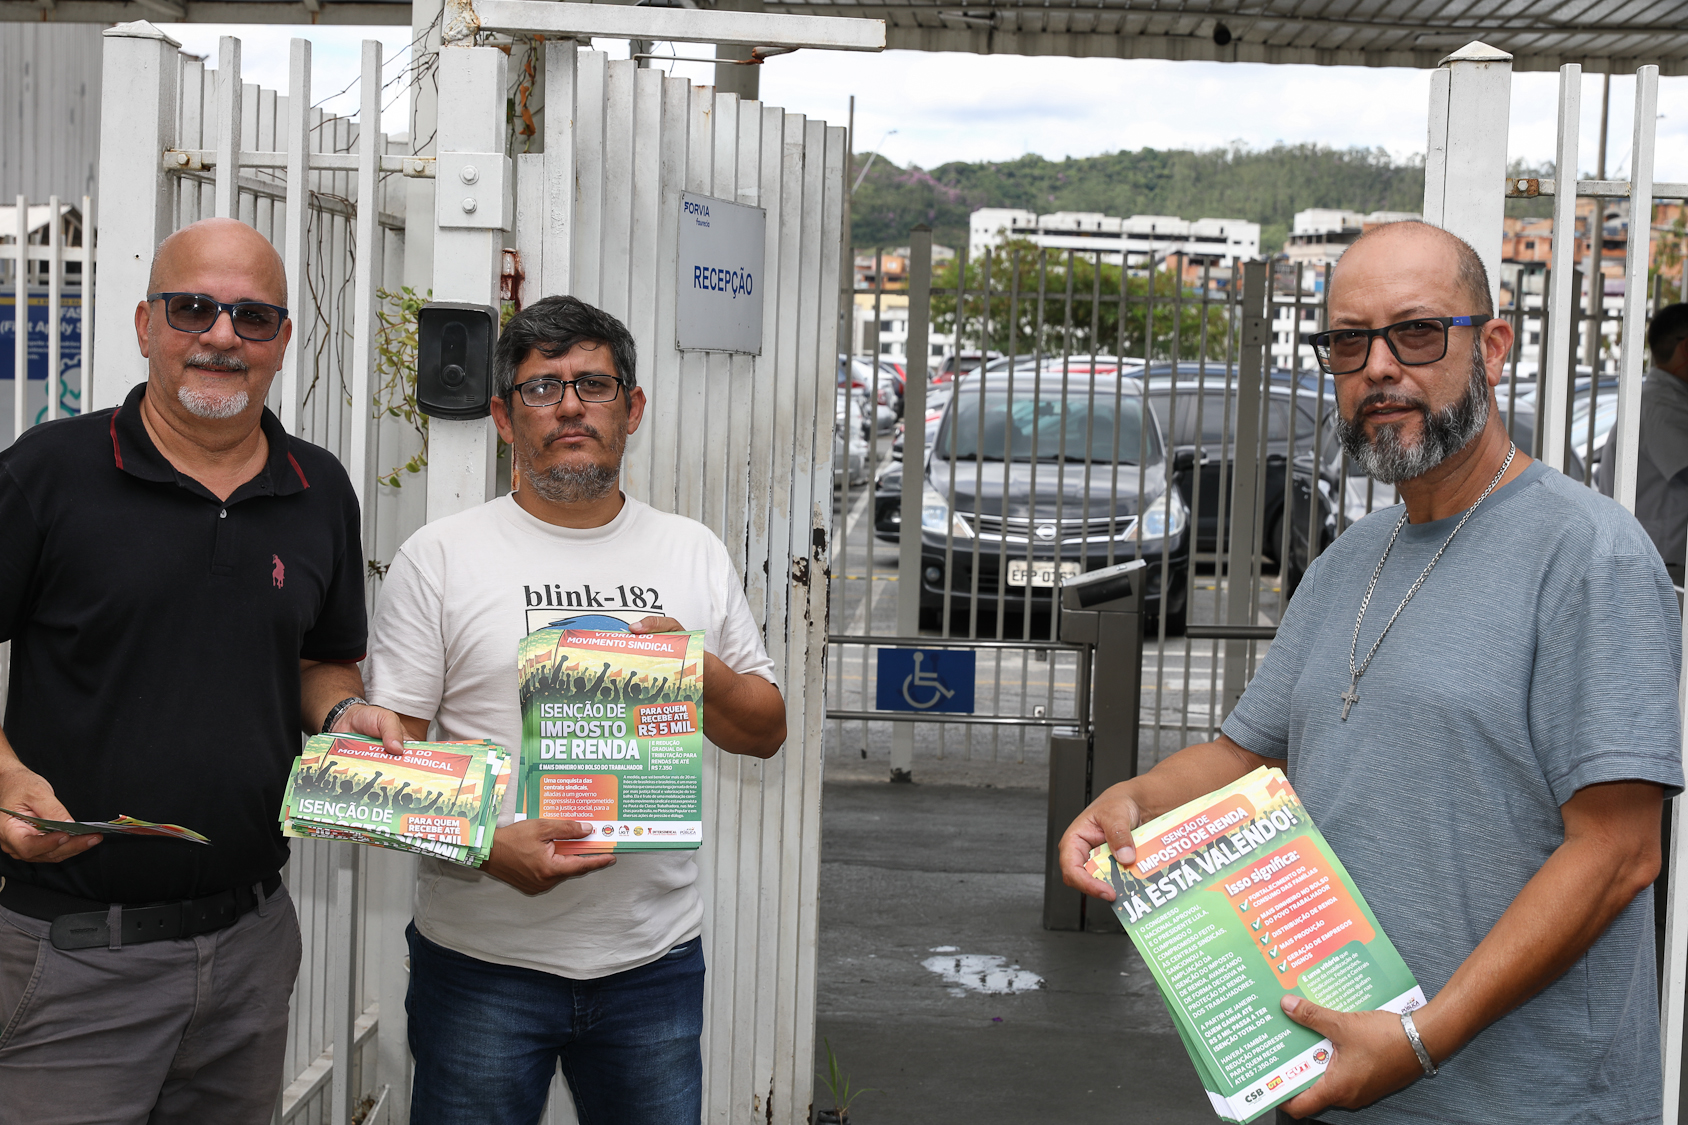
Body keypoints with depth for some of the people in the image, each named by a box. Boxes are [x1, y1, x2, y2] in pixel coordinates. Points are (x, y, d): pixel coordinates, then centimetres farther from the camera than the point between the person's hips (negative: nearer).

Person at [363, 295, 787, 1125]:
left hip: (655, 958, 3)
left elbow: (765, 733, 13)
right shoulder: (439, 557, 0)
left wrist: (701, 672, -8)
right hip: (483, 961, -2)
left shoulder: (694, 552, 9)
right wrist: (488, 845, -21)